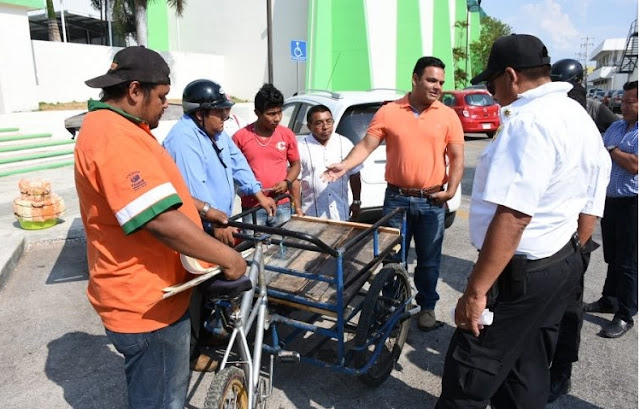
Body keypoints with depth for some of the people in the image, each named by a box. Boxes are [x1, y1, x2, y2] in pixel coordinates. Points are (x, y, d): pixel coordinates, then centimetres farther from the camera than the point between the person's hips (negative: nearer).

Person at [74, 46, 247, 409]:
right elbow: (162, 221, -33)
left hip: (149, 293, 11)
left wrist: (204, 209, 21)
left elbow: (157, 190, 24)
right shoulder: (115, 136, -25)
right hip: (146, 303, -11)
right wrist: (228, 257, -25)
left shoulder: (115, 128, 12)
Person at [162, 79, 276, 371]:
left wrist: (259, 194, 7)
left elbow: (237, 163, 14)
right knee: (194, 292, 3)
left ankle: (209, 331, 44)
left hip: (217, 226, 10)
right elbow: (195, 188, -31)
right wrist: (216, 222, -38)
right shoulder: (183, 139, -22)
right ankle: (192, 353, 18)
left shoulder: (215, 132, 10)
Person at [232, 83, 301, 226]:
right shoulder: (240, 137, -3)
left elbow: (295, 164, 12)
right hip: (252, 207, -2)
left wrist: (287, 182, -6)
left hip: (282, 206, 2)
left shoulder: (287, 134, 3)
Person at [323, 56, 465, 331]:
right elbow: (366, 145, -3)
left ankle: (427, 306, 30)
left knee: (429, 259, 12)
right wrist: (345, 166, -18)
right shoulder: (389, 112, -1)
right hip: (396, 198, 0)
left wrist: (451, 190, -9)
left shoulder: (448, 116, 1)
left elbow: (457, 157, 2)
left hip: (432, 201, 0)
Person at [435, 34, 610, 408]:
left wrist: (476, 290, -25)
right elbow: (588, 213, 17)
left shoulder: (529, 120, -20)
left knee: (469, 378, 1)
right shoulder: (581, 118, 13)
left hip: (519, 272, -10)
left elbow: (512, 217, -28)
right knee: (528, 372, 20)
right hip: (563, 263, 10)